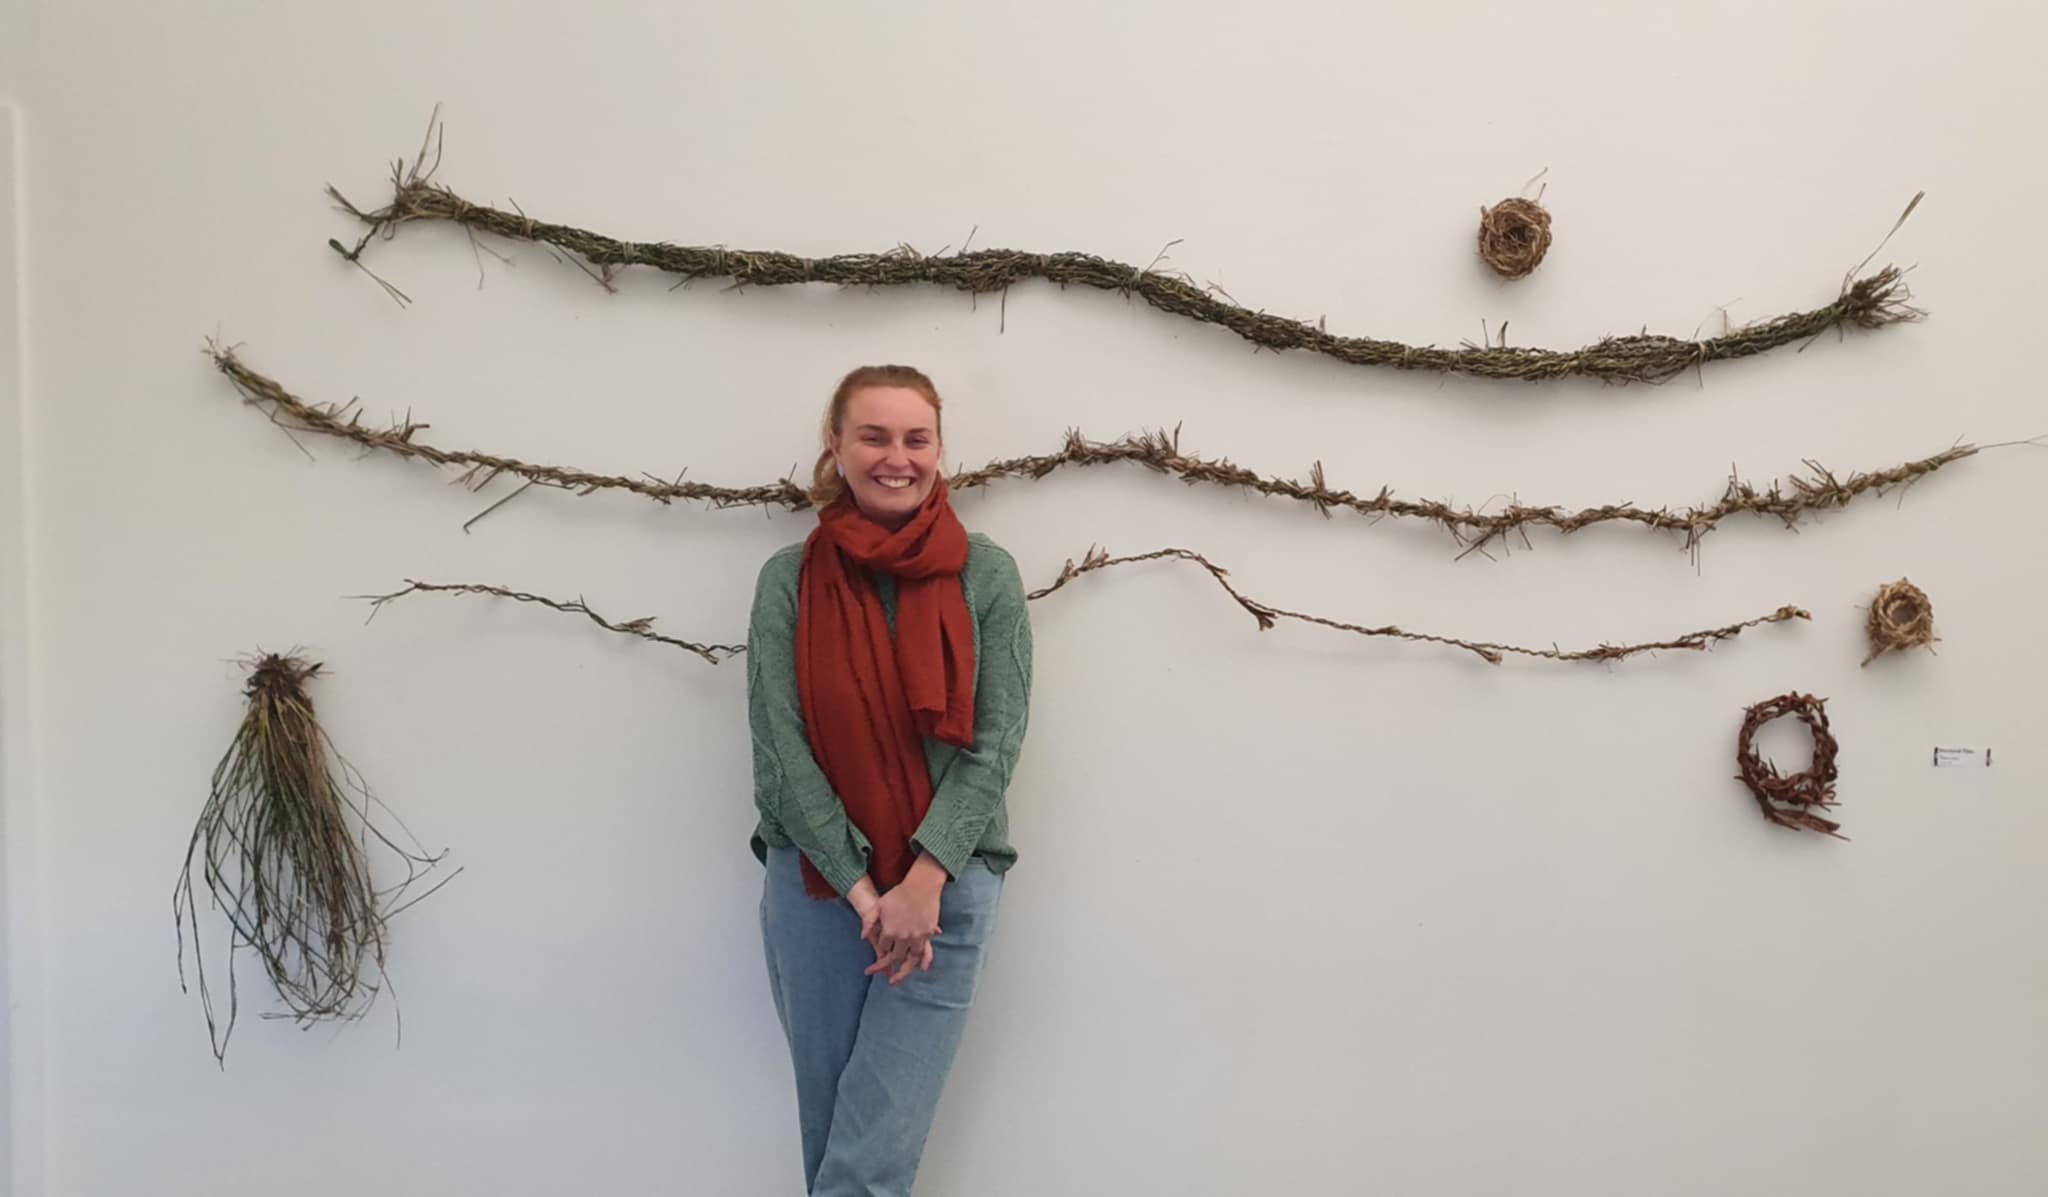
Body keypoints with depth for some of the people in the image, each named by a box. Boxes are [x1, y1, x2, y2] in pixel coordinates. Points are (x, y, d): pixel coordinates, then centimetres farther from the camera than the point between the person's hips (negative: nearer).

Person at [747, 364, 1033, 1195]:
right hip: (814, 883, 1)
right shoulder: (789, 579, -1)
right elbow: (780, 747, -5)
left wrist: (922, 881, -15)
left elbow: (996, 740, -6)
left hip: (946, 884, -1)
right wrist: (861, 889, -11)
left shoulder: (986, 575, -1)